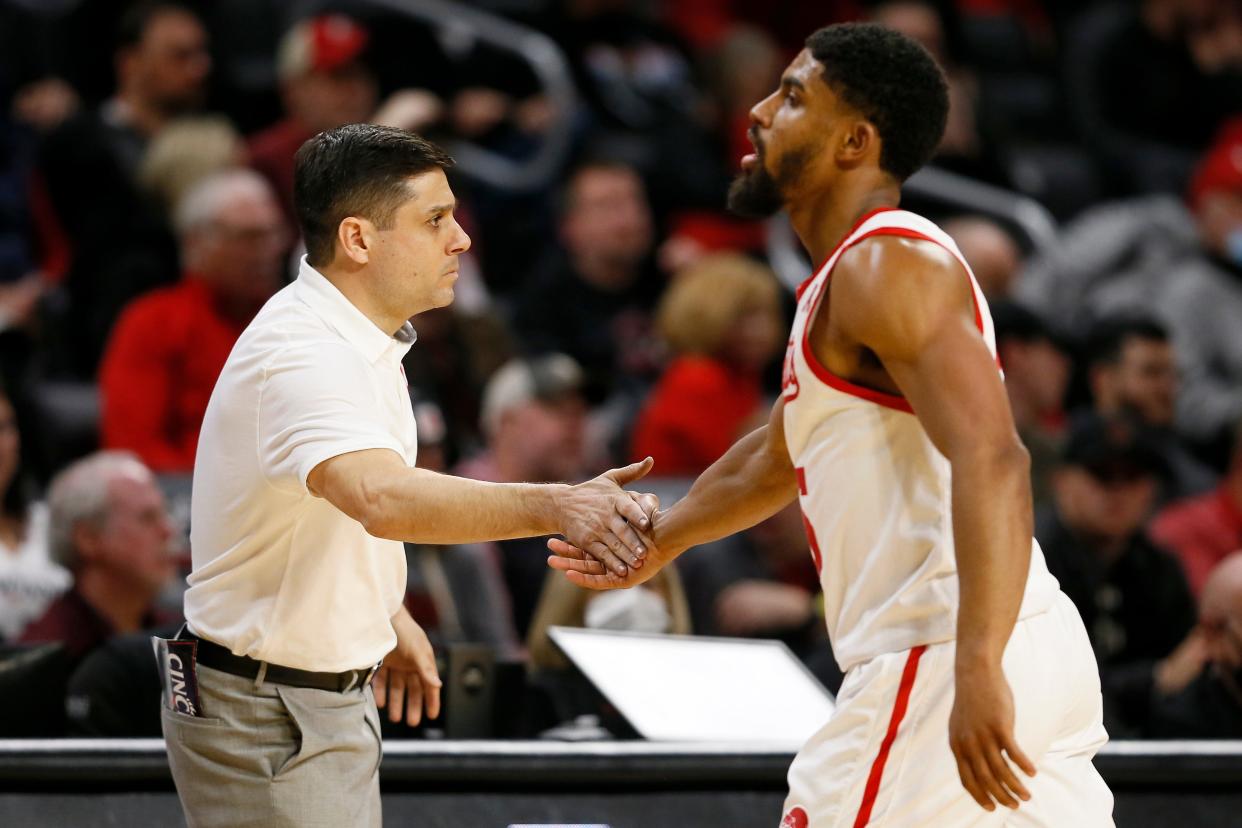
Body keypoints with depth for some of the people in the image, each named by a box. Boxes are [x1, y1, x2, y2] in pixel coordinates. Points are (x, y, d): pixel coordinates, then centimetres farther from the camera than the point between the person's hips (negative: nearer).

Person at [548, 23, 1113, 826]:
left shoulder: (888, 264, -12)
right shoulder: (852, 276, 21)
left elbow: (991, 460, -25)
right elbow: (778, 455, 38)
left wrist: (977, 669, -34)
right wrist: (659, 541, 50)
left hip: (939, 661, -10)